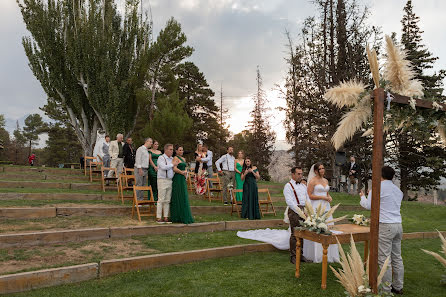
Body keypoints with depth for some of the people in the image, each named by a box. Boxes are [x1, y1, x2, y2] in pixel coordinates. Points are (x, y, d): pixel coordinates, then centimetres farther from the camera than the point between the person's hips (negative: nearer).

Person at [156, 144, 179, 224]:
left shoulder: (172, 159, 15)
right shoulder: (161, 158, -5)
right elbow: (164, 167, -21)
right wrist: (173, 164, -10)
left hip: (170, 180, 7)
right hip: (162, 180, -7)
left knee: (167, 200, 8)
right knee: (161, 200, -5)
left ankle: (166, 217, 13)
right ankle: (158, 218, 1)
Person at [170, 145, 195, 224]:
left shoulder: (183, 159, 18)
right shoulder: (176, 158, -9)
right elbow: (174, 169, -21)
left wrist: (185, 172, 4)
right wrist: (183, 173, -11)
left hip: (183, 180, 9)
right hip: (178, 179, -9)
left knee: (183, 198, 11)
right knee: (178, 198, -5)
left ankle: (183, 216, 17)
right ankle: (177, 217, 0)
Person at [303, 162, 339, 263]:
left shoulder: (326, 180, 15)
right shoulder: (313, 181, -6)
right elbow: (309, 195, -10)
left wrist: (329, 197, 3)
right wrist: (323, 197, -13)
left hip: (326, 207, 7)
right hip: (316, 207, -6)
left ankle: (328, 254, 16)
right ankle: (317, 255, 6)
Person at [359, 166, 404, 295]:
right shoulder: (398, 190, 15)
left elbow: (368, 206, -4)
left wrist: (363, 197, 16)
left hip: (385, 226, -8)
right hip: (398, 225, 8)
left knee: (384, 259, -3)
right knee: (397, 258, 14)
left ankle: (386, 289, 1)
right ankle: (398, 287, 22)